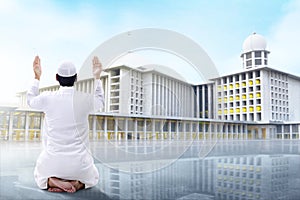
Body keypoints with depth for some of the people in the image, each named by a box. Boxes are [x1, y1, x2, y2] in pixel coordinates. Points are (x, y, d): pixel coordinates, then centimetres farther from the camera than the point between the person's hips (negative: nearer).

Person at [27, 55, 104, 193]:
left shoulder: (47, 98, -11)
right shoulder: (85, 99, -12)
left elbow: (30, 100, 15)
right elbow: (100, 101, 14)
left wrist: (37, 77, 23)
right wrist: (97, 77, 21)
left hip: (53, 161, 1)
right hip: (79, 163, 0)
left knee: (39, 177, 35)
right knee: (93, 178, 33)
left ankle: (51, 181, 0)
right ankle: (78, 183, -1)